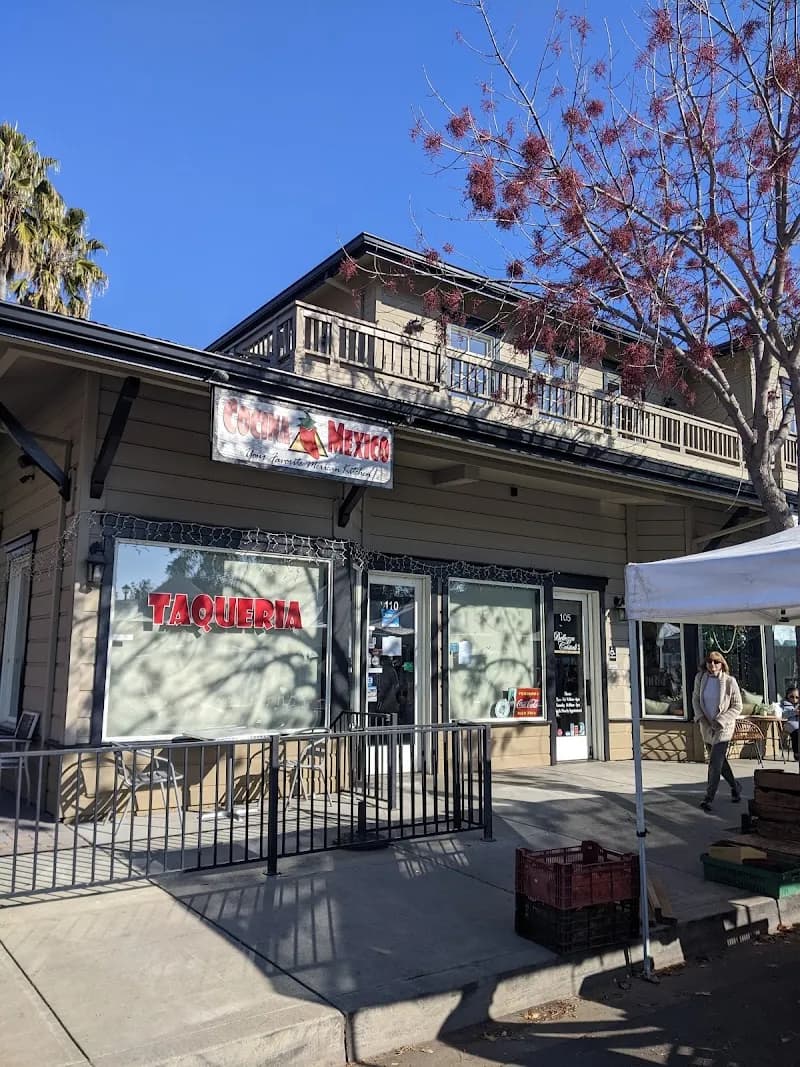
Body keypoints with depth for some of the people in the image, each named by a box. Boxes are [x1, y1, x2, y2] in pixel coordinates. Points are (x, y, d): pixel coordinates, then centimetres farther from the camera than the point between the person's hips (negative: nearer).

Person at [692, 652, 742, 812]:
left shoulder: (730, 681, -14)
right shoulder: (700, 678, -4)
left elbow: (737, 707, -8)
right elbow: (695, 699, 8)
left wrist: (720, 721, -17)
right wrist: (701, 717, -6)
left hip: (723, 727, -4)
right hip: (707, 727, 5)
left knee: (715, 763, -11)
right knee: (720, 760, 18)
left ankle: (708, 798, -4)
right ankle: (735, 787, 40)